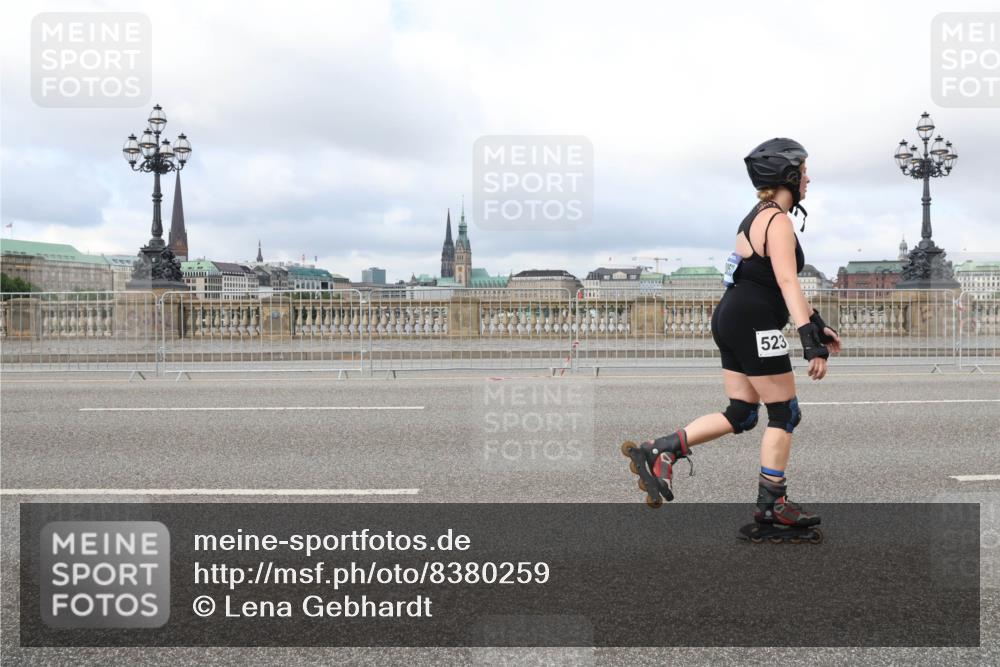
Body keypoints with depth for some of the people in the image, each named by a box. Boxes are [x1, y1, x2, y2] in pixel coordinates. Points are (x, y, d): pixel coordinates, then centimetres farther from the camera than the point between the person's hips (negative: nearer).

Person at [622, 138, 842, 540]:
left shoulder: (761, 217, 20)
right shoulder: (777, 221, -12)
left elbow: (784, 283, 26)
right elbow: (787, 284, -23)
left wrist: (818, 325, 27)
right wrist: (810, 343, -28)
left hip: (732, 319, 10)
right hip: (754, 325, -10)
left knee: (741, 416, 10)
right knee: (785, 414, 2)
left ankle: (657, 452, 4)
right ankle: (771, 505, 10)